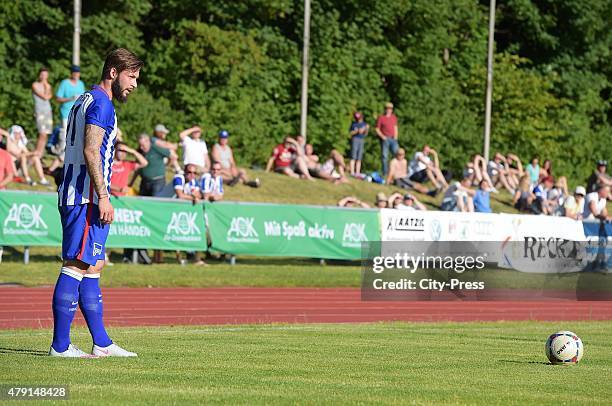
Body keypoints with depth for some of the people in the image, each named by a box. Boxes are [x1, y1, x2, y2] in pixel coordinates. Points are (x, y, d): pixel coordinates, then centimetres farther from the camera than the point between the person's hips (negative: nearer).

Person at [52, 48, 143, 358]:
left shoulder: (84, 101, 22)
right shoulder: (101, 103, -10)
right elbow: (91, 152, -19)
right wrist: (103, 197, -20)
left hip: (72, 194, 11)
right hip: (87, 197, -11)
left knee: (93, 266, 12)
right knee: (77, 265, -11)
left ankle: (101, 343, 14)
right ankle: (60, 345, -12)